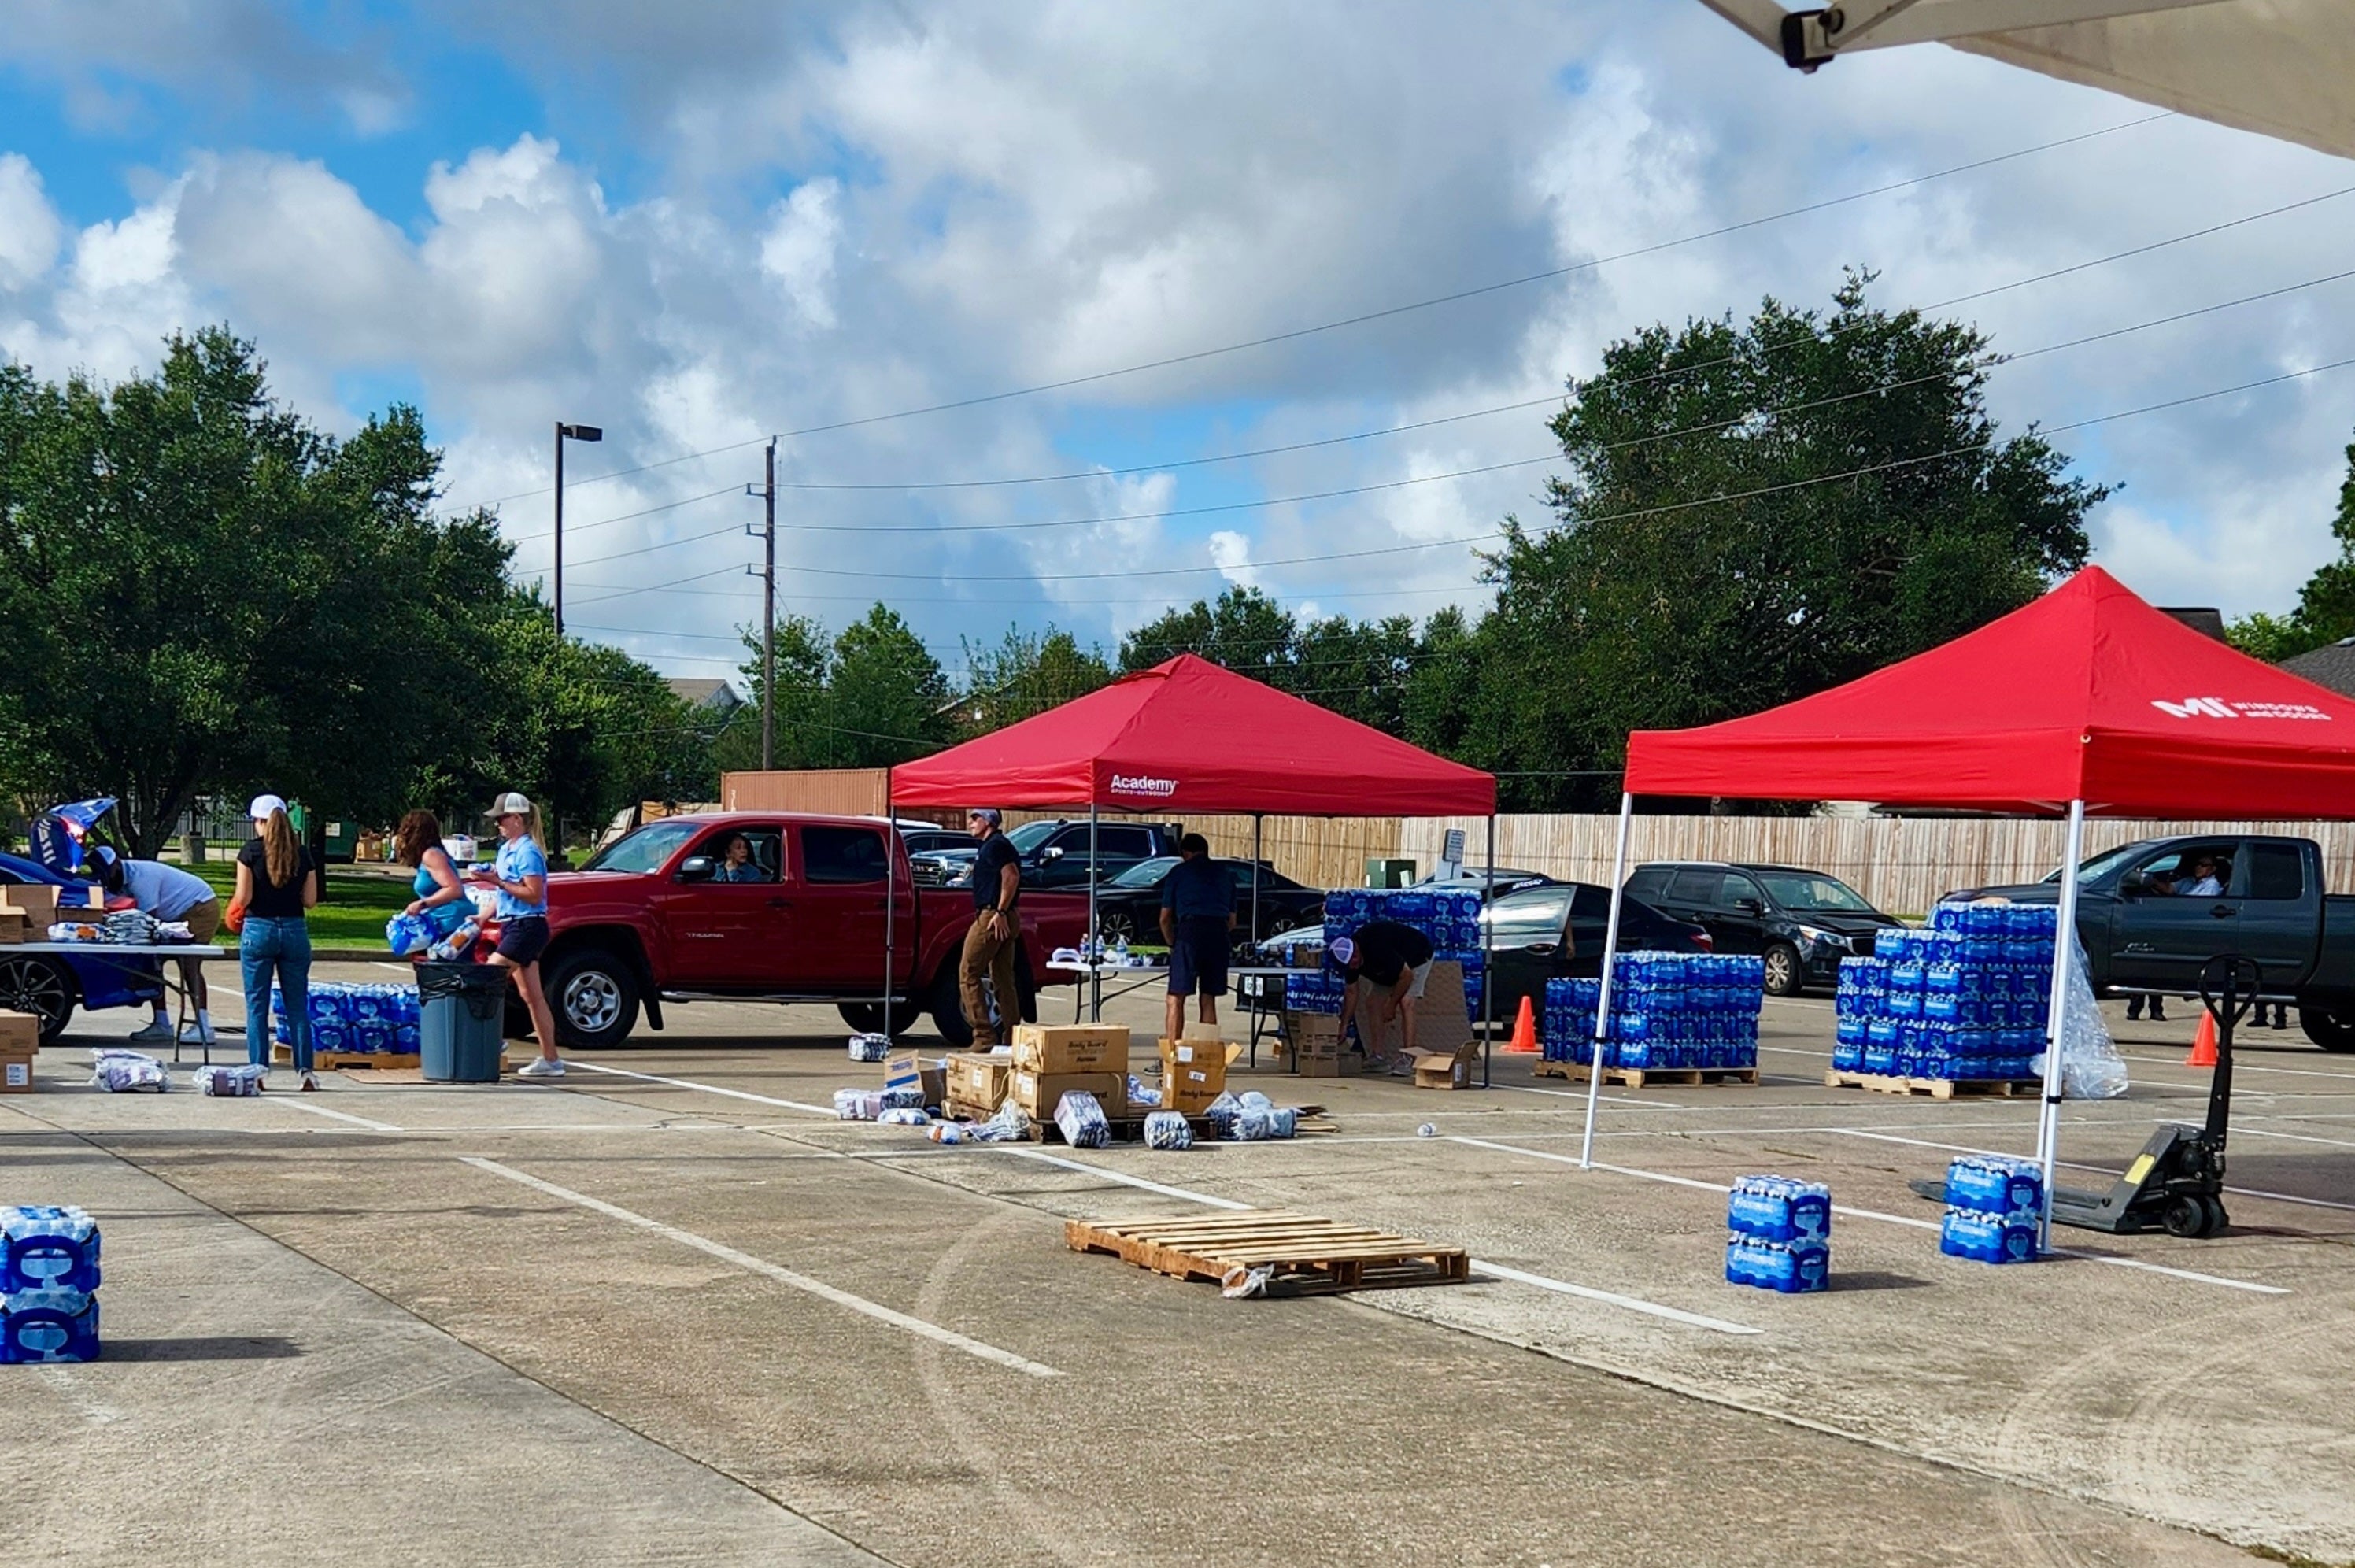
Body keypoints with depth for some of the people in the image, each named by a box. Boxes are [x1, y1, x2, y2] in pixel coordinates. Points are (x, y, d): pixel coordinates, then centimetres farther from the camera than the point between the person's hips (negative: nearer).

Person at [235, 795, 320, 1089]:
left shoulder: (251, 851, -5)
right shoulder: (302, 853, 3)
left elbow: (243, 899, -8)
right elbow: (310, 899, 3)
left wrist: (235, 900, 13)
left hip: (259, 929, -2)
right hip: (295, 930, 2)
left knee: (257, 1005, 5)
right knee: (297, 1004, 7)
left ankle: (258, 1069, 3)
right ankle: (305, 1069, 3)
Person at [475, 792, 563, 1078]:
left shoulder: (527, 851, -14)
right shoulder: (506, 848, 15)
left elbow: (534, 895, -21)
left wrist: (499, 882, -22)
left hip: (527, 927, -10)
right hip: (513, 926, 10)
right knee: (531, 995, 8)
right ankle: (550, 1059, 10)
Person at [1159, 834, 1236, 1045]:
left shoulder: (1178, 872, 13)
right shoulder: (1224, 874, 23)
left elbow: (1165, 918, 13)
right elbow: (1232, 920, 23)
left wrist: (1172, 945, 28)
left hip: (1190, 931, -4)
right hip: (1219, 933, 4)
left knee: (1175, 999, -2)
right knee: (1208, 1000, 11)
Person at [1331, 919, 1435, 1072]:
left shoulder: (1378, 949, -41)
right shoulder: (1349, 955, -16)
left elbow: (1406, 976, -31)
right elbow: (1351, 992, -4)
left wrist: (1391, 1005, -20)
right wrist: (1344, 1026, -6)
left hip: (1417, 957, -8)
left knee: (1406, 1002, -24)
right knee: (1372, 1003, -1)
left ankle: (1406, 1058, -27)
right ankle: (1375, 1057, 2)